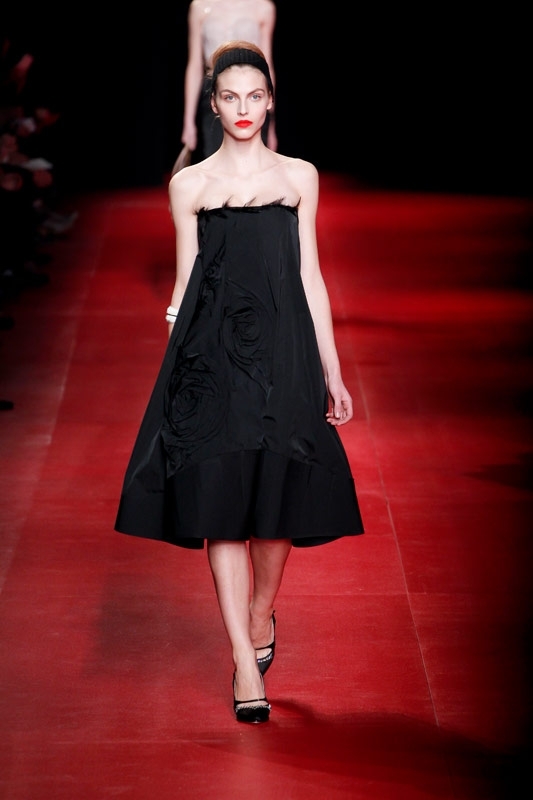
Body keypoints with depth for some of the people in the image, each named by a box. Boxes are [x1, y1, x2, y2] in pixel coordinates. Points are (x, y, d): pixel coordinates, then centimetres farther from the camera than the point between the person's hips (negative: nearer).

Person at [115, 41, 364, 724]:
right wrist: (174, 366, 4)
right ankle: (245, 660, -4)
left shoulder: (299, 177, 10)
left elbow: (310, 275, 9)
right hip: (213, 353, -1)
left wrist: (332, 373, 7)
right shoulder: (189, 185, 8)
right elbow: (185, 283, 9)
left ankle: (260, 616, 31)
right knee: (221, 498, -7)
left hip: (283, 349, 1)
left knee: (278, 495, 5)